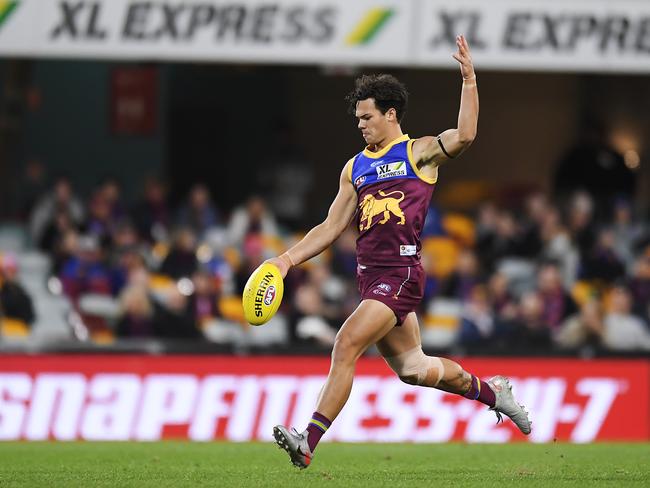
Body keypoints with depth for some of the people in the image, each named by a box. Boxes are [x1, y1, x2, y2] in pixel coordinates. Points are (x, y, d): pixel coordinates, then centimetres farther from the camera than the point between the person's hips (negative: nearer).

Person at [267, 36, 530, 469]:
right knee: (412, 369, 14)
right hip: (370, 276, 7)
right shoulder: (355, 168, 19)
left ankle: (308, 442, -23)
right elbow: (332, 228, 21)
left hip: (401, 274, -7)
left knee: (346, 347, -18)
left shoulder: (418, 153, 1)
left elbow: (464, 136, -18)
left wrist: (469, 78, -21)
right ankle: (491, 391, 37)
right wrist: (288, 260, 11)